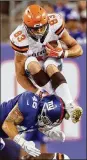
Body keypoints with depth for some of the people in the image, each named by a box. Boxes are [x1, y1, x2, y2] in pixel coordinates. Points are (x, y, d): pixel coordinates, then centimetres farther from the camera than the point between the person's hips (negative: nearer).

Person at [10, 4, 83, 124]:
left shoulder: (55, 25, -24)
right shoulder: (21, 39, -28)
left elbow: (78, 49, -15)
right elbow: (20, 75, -21)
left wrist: (63, 53, -36)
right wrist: (36, 92, -34)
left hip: (52, 62, 0)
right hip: (33, 70, 0)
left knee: (50, 66, -35)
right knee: (32, 63, -35)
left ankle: (70, 106, -50)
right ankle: (60, 100, -38)